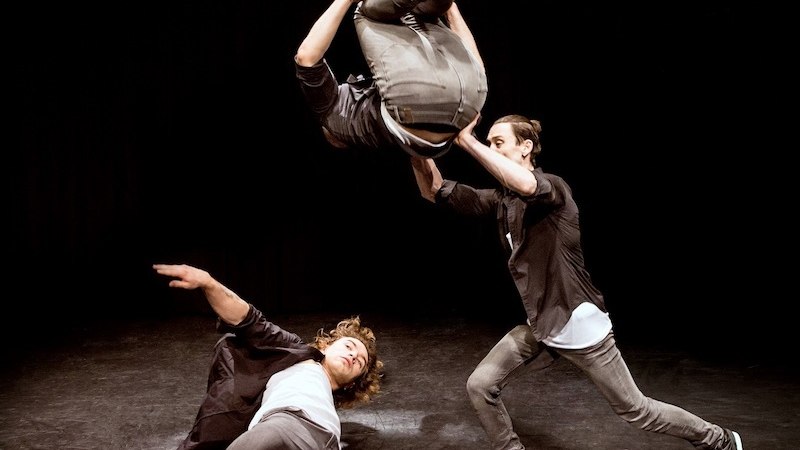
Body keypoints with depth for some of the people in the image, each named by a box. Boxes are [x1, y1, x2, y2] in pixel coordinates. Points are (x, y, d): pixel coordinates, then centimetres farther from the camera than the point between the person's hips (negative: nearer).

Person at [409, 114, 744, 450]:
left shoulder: (552, 188, -19)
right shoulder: (500, 199, 2)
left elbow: (526, 185, -46)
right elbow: (434, 191, -4)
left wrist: (466, 140, -41)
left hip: (579, 328, -7)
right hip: (538, 327, 7)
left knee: (635, 411, 6)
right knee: (480, 386, 0)